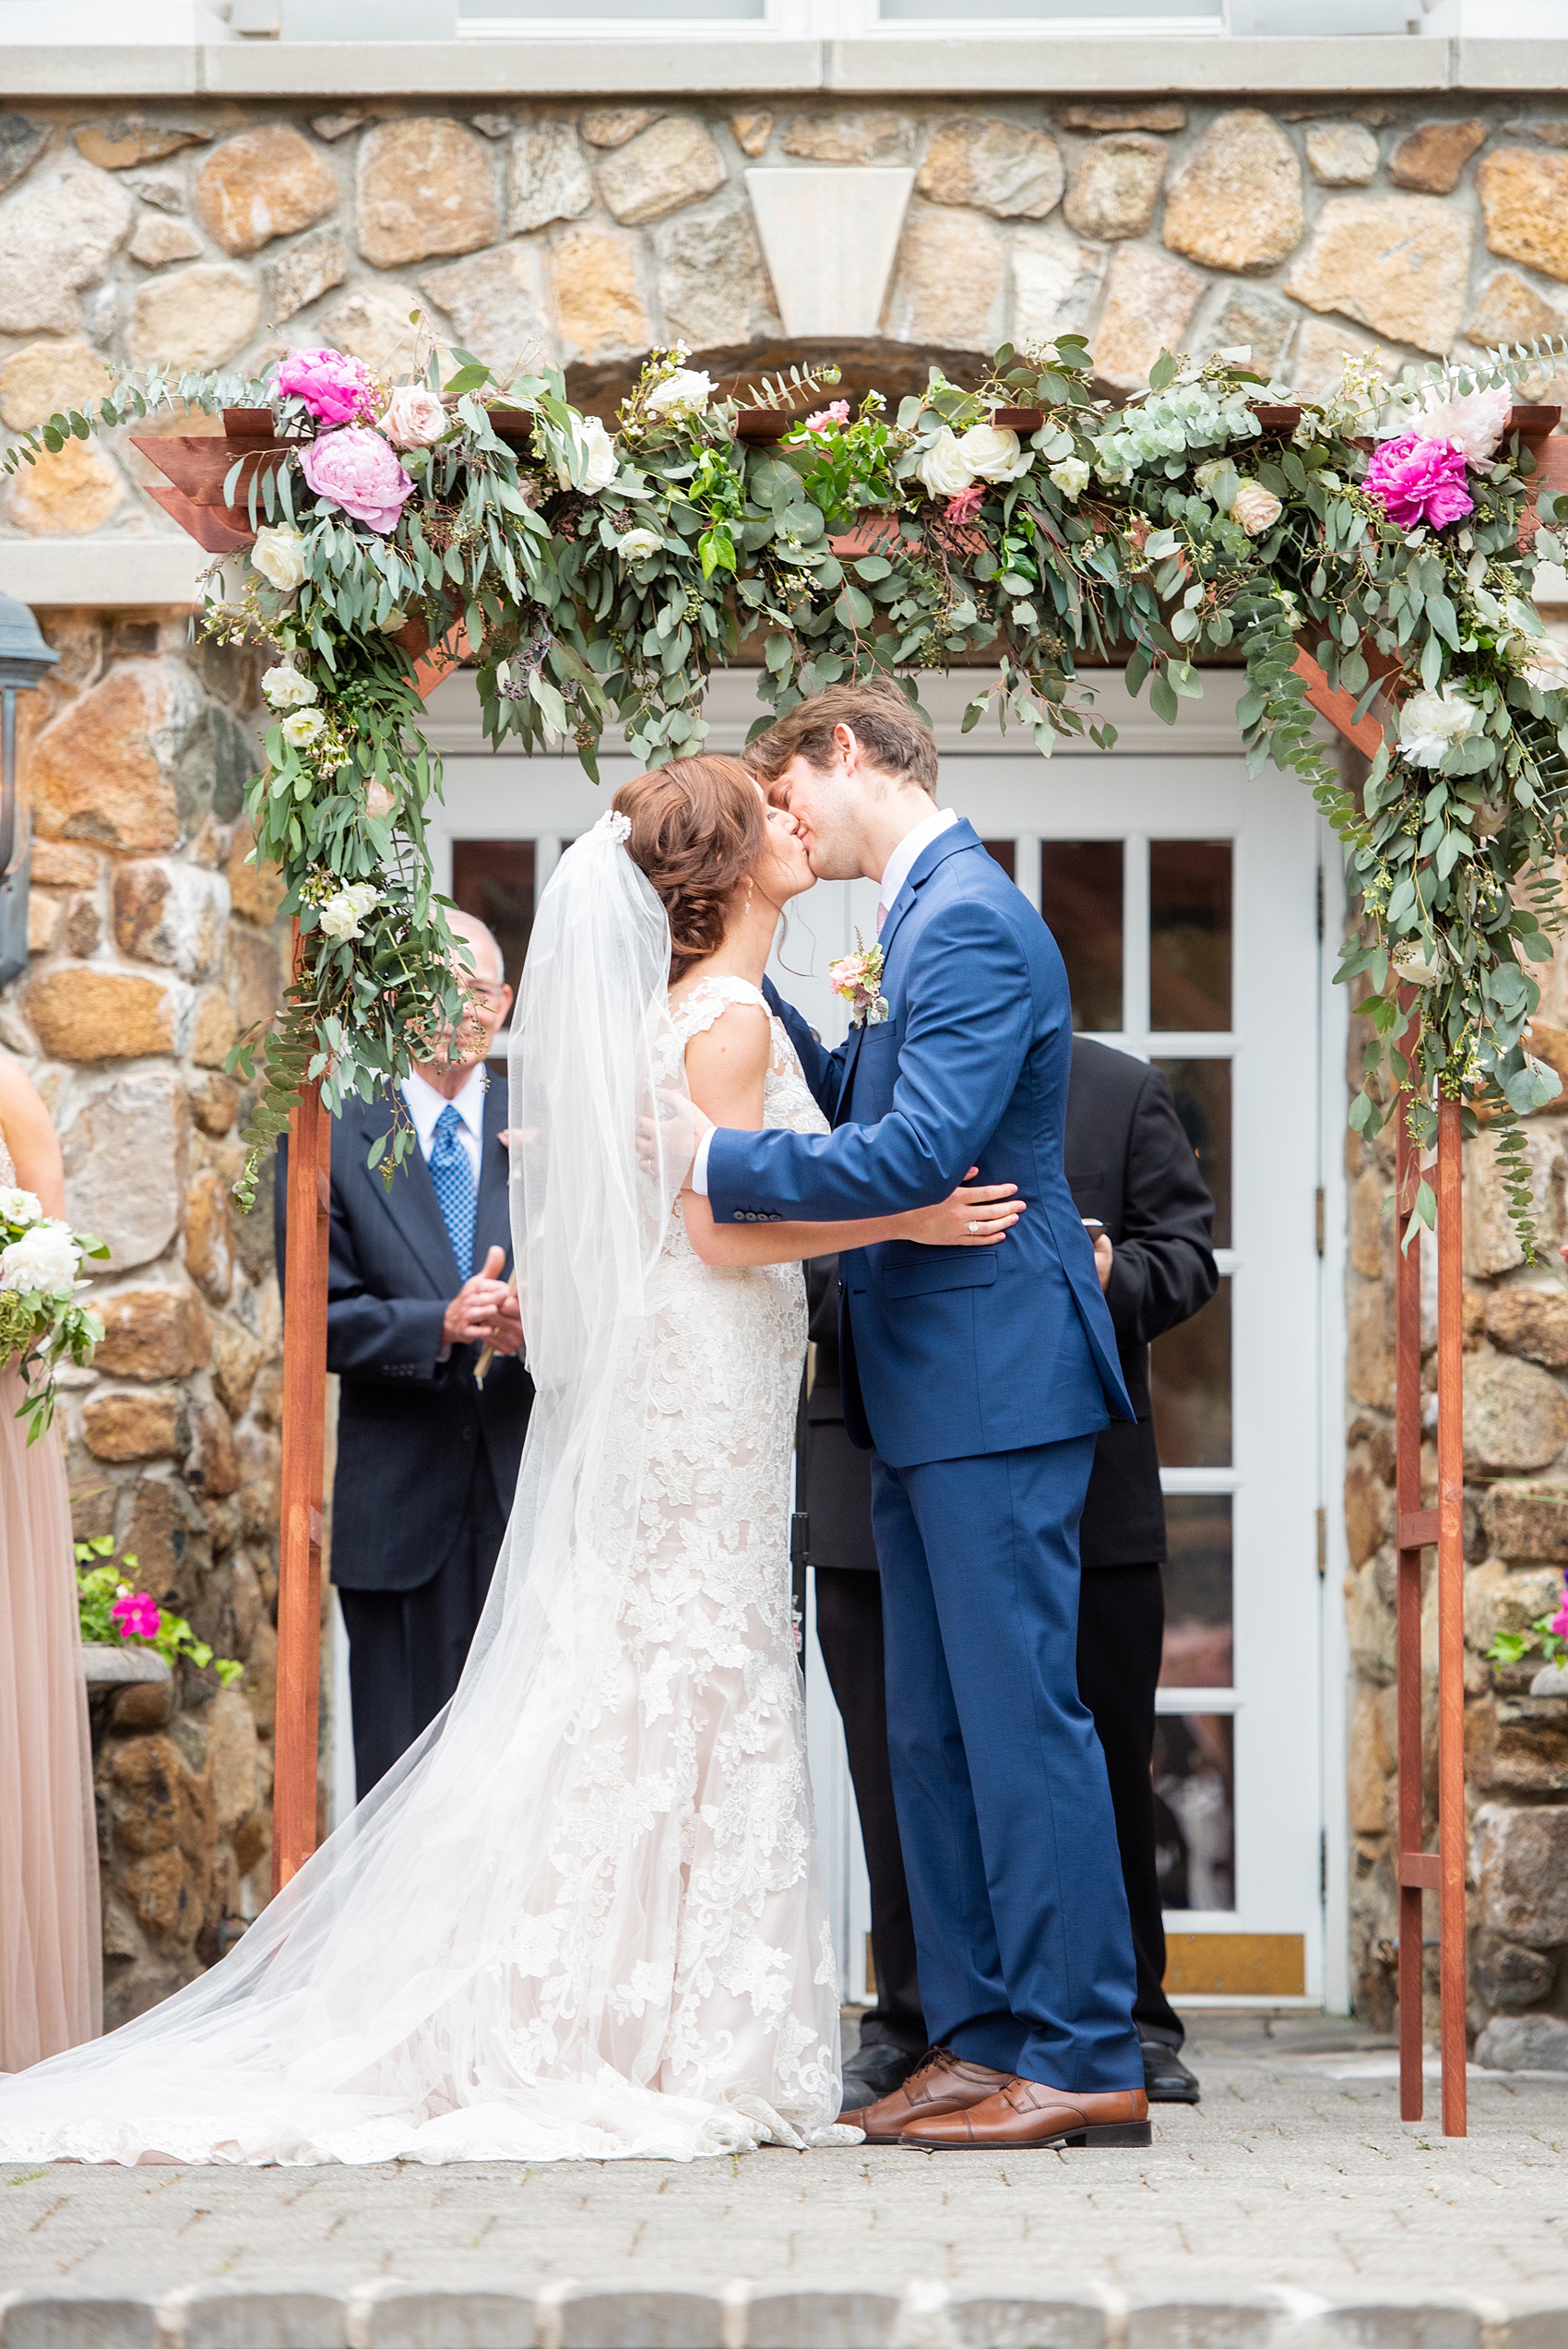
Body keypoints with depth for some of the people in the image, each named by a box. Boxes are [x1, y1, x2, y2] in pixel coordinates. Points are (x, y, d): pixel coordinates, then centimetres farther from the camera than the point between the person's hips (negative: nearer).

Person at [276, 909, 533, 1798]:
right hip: (401, 1504, -2)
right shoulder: (329, 1137, 2)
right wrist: (441, 1325, -20)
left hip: (532, 1491, 2)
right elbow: (319, 1315, -4)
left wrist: (540, 1319, -18)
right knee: (406, 1763, 1)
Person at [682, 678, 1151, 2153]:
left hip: (992, 1377, -11)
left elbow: (914, 1156, -25)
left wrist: (713, 1158, -19)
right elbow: (857, 1105, 25)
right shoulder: (931, 918, 17)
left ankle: (1085, 2059, -5)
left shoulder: (969, 924, -15)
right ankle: (980, 2035, 17)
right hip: (934, 1387, 11)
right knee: (934, 1730, 12)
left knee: (1019, 1717, -8)